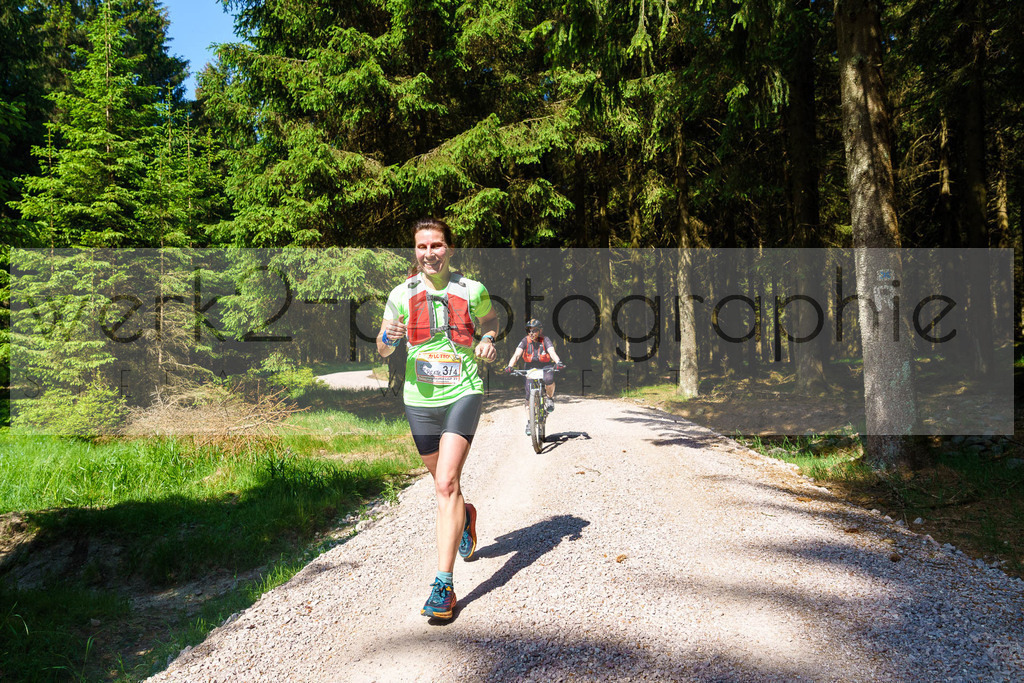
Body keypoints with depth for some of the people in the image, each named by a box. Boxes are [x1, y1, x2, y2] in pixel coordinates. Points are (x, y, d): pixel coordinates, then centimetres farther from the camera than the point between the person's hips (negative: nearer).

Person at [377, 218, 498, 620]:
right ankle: (464, 517, 53)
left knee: (447, 483, -17)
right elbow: (383, 349, 8)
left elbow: (491, 318, 19)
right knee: (443, 482, 17)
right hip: (420, 398, 3)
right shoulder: (402, 295, 1)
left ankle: (444, 585, -14)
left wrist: (488, 340, -3)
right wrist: (389, 338, -16)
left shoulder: (472, 290, -1)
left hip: (463, 393, -3)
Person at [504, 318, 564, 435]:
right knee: (529, 396, -9)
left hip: (545, 369, -1)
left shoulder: (545, 340, -10)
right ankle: (529, 423, 5)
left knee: (549, 379, -36)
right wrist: (510, 366, -37)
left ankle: (549, 397, -4)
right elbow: (517, 354, -18)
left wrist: (558, 362, -46)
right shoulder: (525, 341, -8)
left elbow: (552, 352, -25)